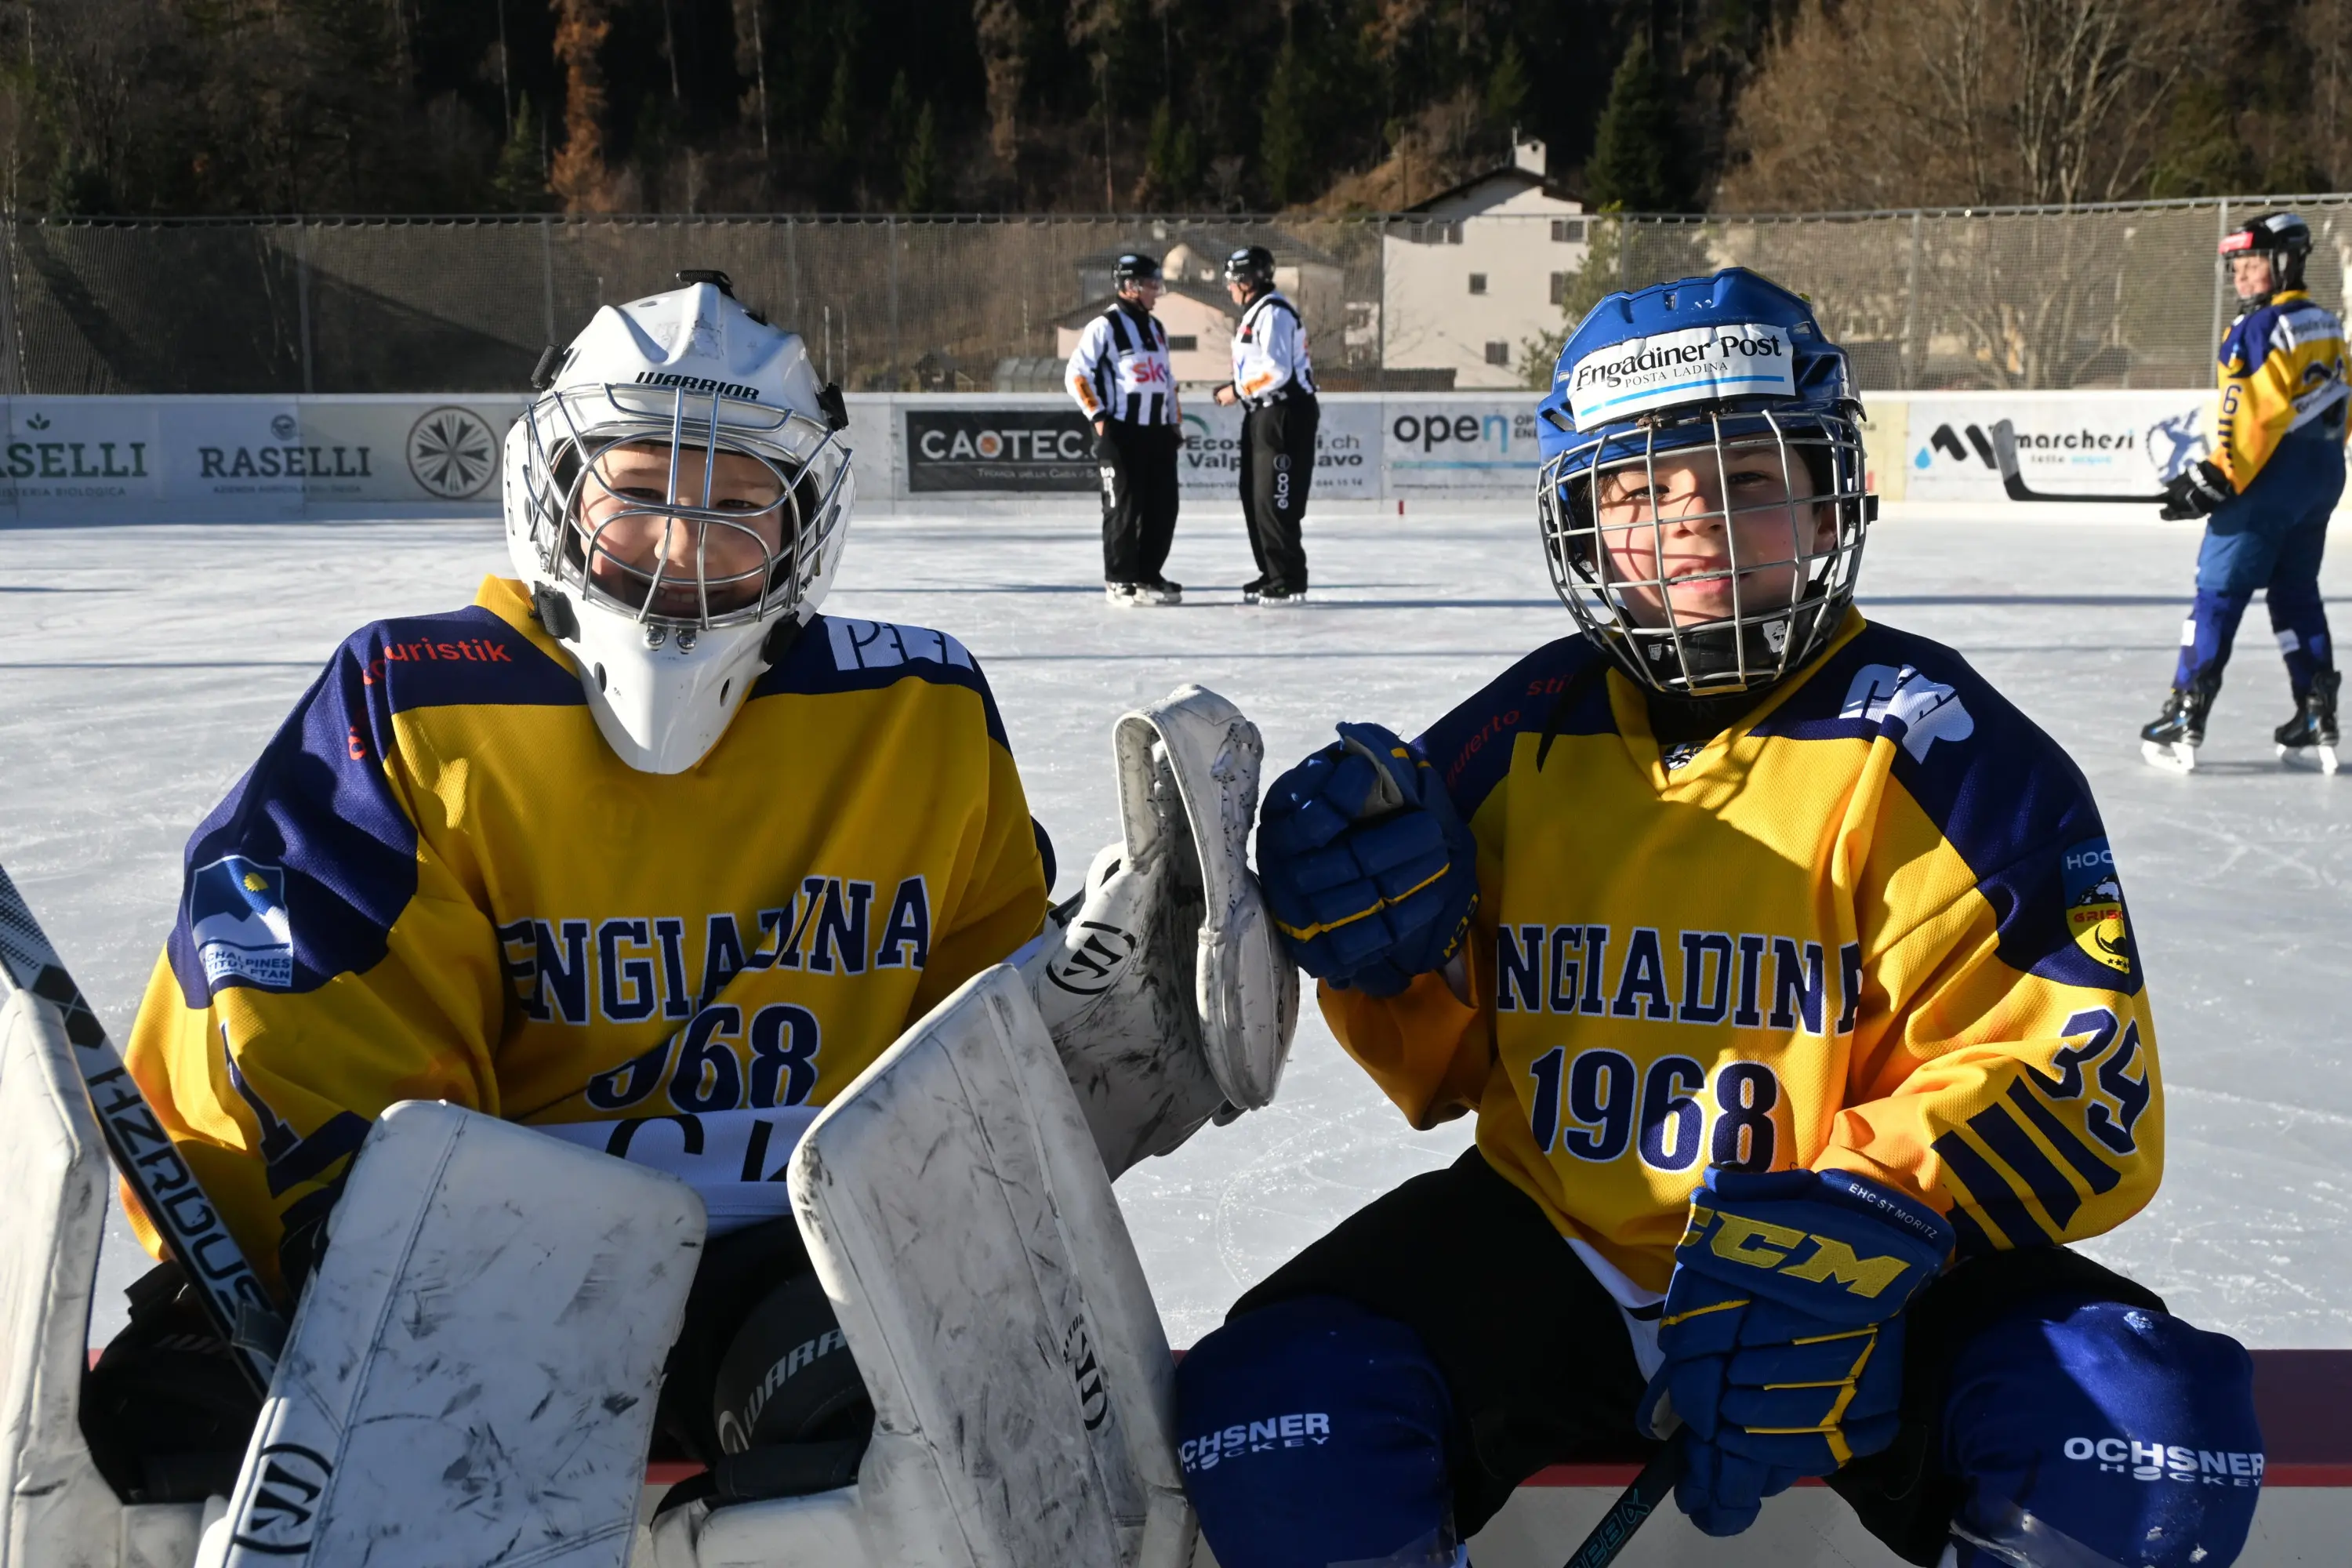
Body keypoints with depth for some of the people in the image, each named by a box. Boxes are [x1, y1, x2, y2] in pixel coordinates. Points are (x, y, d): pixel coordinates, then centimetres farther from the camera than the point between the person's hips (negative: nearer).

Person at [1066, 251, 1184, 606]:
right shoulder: (1104, 327, -8)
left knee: (1163, 507, 6)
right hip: (1121, 433, -7)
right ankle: (1119, 580, 5)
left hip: (1157, 432, 7)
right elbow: (1076, 375, -10)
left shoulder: (1156, 328, 17)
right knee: (1124, 508, -4)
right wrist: (1098, 417, -15)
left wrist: (1175, 421, 19)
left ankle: (1148, 575, 17)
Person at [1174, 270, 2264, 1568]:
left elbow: (2078, 1072, -12)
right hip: (1544, 1257, 2)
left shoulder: (1931, 749, -6)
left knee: (2146, 1445, -28)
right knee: (1268, 1425, -25)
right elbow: (1445, 1065, 13)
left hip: (1863, 1287, -1)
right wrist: (1389, 948, -10)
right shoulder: (1517, 741, 4)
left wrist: (1867, 1219, -28)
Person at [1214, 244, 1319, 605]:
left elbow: (1276, 371, -23)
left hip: (1286, 414, -11)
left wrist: (1238, 391, -14)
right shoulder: (1255, 312, 17)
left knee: (1274, 500, -11)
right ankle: (1272, 574, 21)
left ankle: (1289, 581, -7)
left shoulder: (1273, 313, -15)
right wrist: (1236, 387, 10)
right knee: (1254, 496, 13)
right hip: (1264, 413, 11)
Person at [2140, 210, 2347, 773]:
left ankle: (2186, 716, -7)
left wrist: (2216, 477, -19)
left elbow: (2252, 415, -21)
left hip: (2268, 478, -9)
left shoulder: (2261, 327, -14)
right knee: (2297, 592, 15)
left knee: (2219, 590, -5)